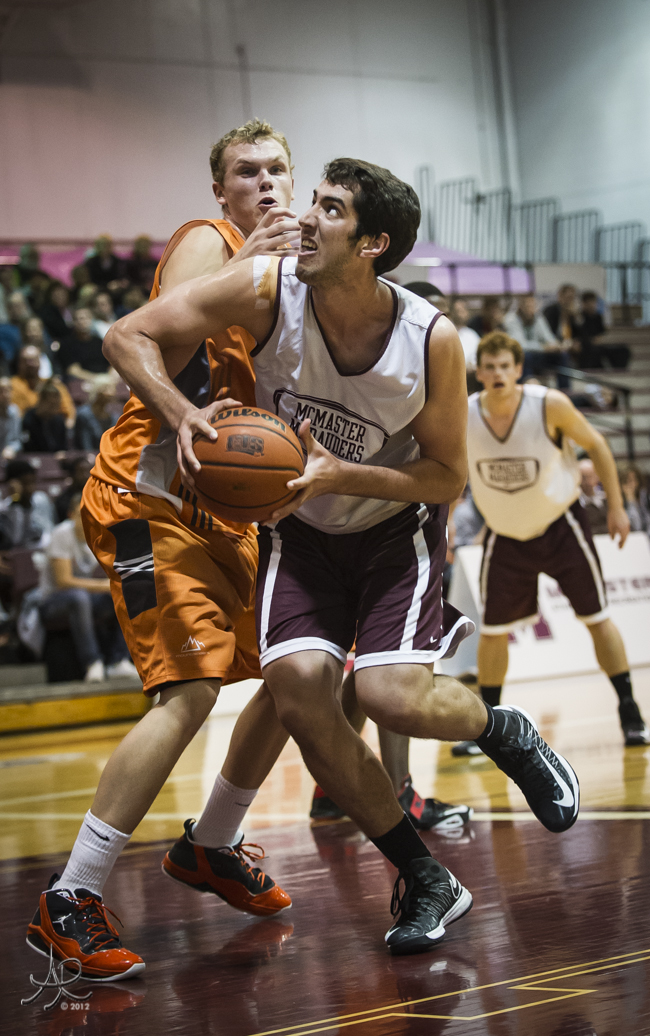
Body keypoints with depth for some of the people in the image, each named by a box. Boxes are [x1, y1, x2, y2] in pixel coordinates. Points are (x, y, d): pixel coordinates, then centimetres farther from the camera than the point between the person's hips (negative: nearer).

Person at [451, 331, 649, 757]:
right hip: (506, 534, 2)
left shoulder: (550, 405, -22)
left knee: (597, 618, 0)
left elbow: (596, 444, -7)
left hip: (561, 523, -2)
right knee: (493, 630, 2)